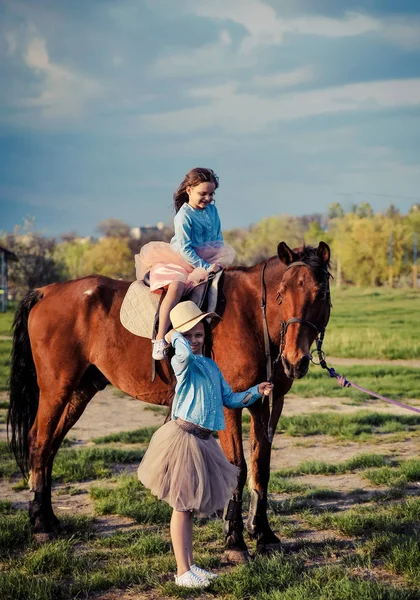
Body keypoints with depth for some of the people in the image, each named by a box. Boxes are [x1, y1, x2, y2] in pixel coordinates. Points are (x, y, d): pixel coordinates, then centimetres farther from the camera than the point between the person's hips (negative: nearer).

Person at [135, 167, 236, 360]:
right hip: (181, 262, -8)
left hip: (207, 261, 8)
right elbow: (185, 249, -17)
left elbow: (218, 239, 15)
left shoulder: (212, 210, 8)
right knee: (176, 286, -34)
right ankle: (160, 339, -37)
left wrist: (217, 261, -2)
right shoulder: (184, 216, -12)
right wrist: (206, 267, -22)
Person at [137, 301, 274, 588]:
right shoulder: (182, 362, -10)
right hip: (183, 438, -8)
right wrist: (174, 337, -17)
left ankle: (190, 565, 27)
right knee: (182, 506, 0)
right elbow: (185, 353, -36)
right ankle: (182, 572, 7)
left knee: (191, 505, 17)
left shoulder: (212, 365, 14)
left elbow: (229, 399, 19)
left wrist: (256, 391, 9)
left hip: (204, 441, 8)